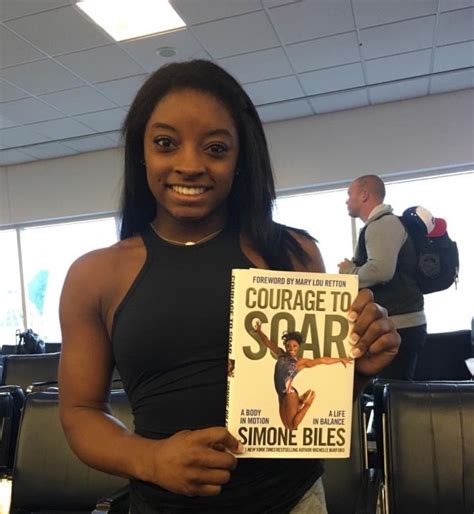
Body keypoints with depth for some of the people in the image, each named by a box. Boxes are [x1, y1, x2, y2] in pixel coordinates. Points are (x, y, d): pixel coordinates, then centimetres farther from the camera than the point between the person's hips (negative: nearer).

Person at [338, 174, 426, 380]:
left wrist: (349, 271, -10)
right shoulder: (381, 224, 20)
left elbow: (381, 270, -27)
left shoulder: (382, 224, -12)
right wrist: (354, 269, 7)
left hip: (396, 325, -10)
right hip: (398, 324, 10)